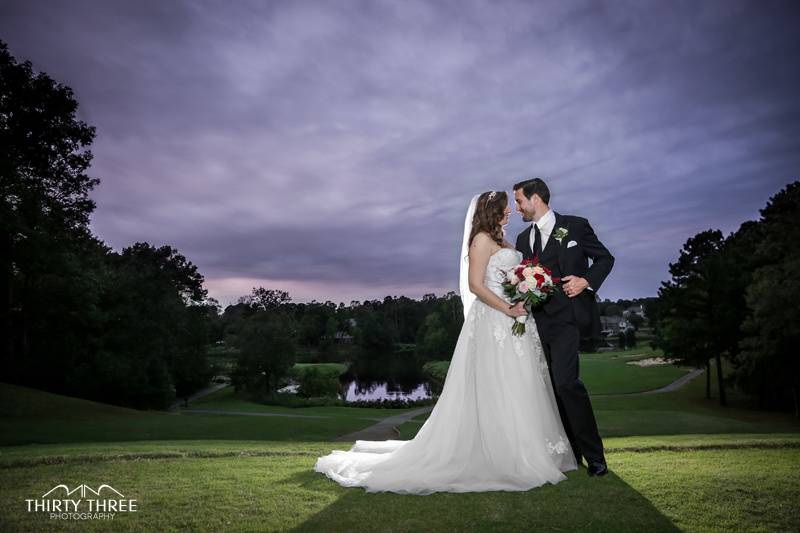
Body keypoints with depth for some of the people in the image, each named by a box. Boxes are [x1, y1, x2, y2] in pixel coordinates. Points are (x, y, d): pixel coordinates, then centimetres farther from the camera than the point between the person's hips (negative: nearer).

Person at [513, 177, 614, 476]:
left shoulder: (575, 226, 3)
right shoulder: (523, 238, 18)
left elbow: (605, 258, 5)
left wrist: (587, 281, -11)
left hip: (567, 317, -6)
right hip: (538, 321, 6)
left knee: (565, 381, -19)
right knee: (552, 387, 7)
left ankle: (593, 454, -4)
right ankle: (571, 452, 19)